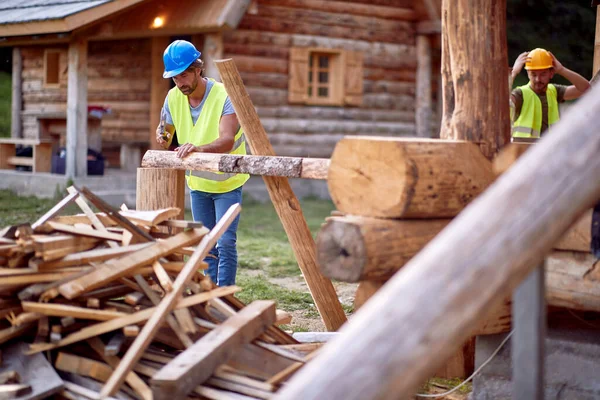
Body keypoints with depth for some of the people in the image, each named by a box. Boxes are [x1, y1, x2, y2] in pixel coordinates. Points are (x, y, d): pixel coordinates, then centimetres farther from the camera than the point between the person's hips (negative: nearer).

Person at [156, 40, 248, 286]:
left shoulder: (224, 96, -25)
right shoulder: (173, 98, -9)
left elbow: (227, 140, -39)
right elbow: (164, 128, 9)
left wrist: (199, 148, -58)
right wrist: (162, 137, -16)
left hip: (227, 182, -5)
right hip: (197, 182, 5)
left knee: (225, 242, -13)